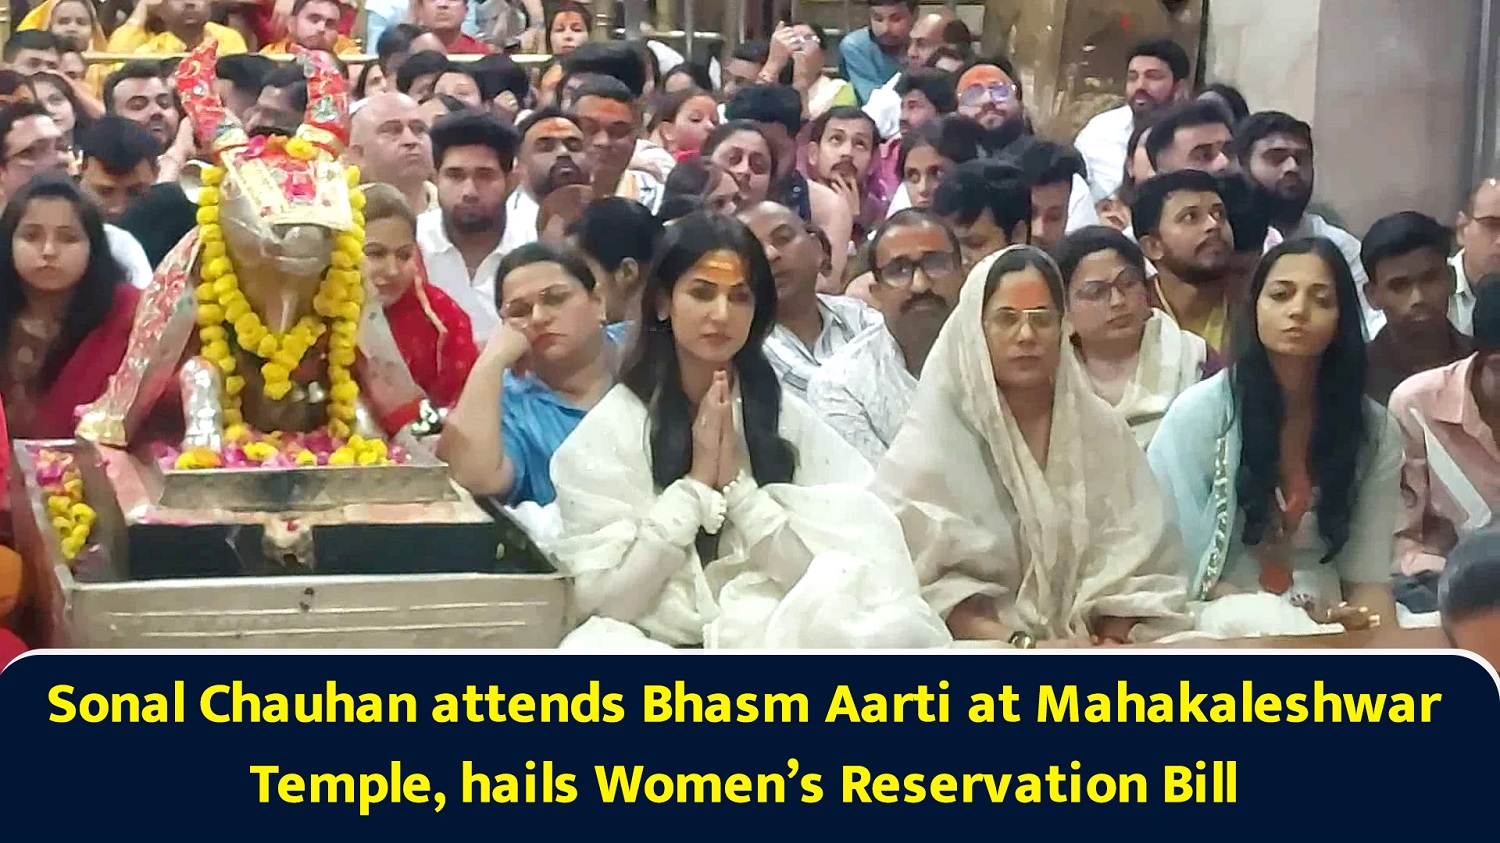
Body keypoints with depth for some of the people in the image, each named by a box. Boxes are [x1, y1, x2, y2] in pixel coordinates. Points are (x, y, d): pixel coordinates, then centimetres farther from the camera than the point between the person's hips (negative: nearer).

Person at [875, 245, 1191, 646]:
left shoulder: (1101, 428, 10)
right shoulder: (935, 438, 0)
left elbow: (1136, 557, 6)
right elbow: (929, 579, -8)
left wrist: (1114, 639, -12)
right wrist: (1025, 644, -19)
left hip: (1095, 640, 3)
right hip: (987, 646, -3)